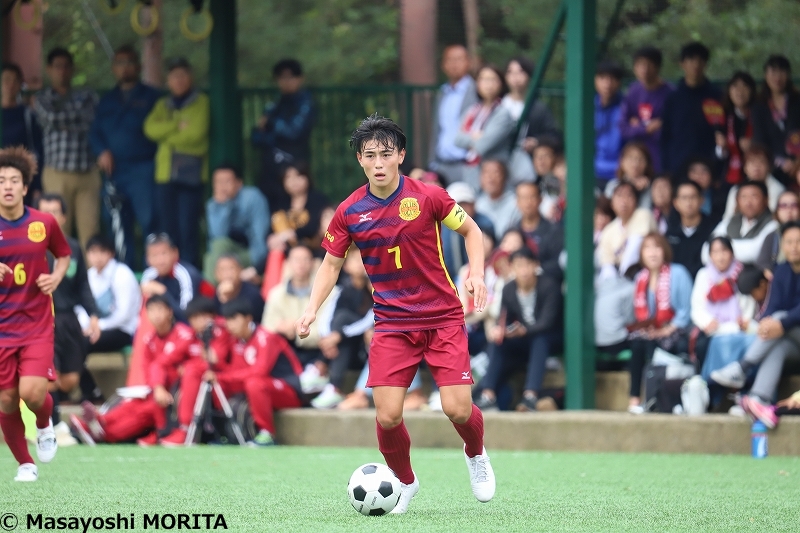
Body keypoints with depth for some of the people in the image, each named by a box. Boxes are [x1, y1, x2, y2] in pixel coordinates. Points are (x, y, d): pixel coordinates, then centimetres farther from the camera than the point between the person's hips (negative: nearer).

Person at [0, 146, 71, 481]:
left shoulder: (44, 223, -1)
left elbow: (64, 254, 17)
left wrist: (56, 277, -3)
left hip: (37, 324, 0)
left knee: (32, 393, -17)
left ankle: (45, 426, 19)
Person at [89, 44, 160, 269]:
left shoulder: (151, 97, 6)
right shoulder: (107, 100, 19)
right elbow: (94, 132, 15)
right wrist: (102, 151, -3)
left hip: (143, 171, -5)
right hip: (114, 172, 5)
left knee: (149, 223, -12)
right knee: (119, 227, 4)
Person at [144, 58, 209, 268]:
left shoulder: (201, 102, 5)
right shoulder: (162, 105, 18)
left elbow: (196, 132, -7)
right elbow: (151, 128, 1)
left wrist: (167, 136, 3)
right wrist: (178, 126, -9)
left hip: (191, 173, -4)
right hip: (165, 173, 4)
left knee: (187, 230, -10)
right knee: (169, 230, 2)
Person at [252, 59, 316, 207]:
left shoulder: (305, 104, 0)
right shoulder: (274, 107, 18)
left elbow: (294, 131, -11)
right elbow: (256, 138, 13)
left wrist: (271, 123, 3)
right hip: (270, 172, 6)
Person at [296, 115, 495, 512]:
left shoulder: (427, 197, -8)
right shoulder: (349, 212, -2)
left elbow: (470, 230, 6)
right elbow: (332, 263, 10)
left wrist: (476, 274, -10)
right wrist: (312, 309, -4)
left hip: (443, 318, -2)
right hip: (391, 325, 2)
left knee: (458, 409, -11)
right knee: (387, 416, -9)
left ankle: (476, 454, 26)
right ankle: (405, 482, 20)